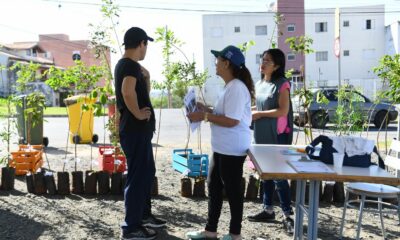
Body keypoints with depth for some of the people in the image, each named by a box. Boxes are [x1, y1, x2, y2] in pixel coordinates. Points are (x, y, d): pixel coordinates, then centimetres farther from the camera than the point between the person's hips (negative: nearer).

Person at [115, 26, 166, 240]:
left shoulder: (125, 64, 14)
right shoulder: (131, 65, -17)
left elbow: (143, 93, 27)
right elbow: (127, 91, -36)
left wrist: (146, 76, 10)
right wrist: (138, 113, -23)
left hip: (138, 130, 10)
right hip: (135, 130, -10)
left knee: (147, 171, 20)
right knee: (138, 176, -2)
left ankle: (144, 215, 33)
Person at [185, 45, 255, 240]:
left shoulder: (236, 88, -19)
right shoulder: (230, 87, 14)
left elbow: (232, 120, -25)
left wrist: (204, 117, -20)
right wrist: (207, 109, 10)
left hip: (232, 149, -11)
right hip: (222, 148, 11)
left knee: (232, 190, 3)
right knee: (213, 187, 16)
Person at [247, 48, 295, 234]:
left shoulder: (282, 84, -12)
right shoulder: (259, 84, 12)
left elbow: (283, 111, -19)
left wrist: (259, 114, -15)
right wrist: (250, 110, 4)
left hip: (278, 136, -8)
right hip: (262, 135, 8)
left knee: (279, 175, -5)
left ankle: (288, 215, 4)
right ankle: (268, 210, 24)